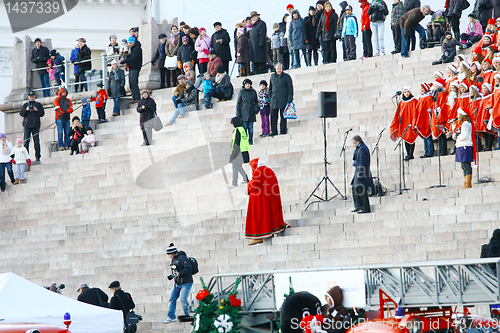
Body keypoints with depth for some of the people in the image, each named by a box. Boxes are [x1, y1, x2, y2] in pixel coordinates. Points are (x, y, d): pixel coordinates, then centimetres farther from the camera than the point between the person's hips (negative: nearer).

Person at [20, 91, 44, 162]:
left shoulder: (38, 105, 12)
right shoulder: (25, 105, 13)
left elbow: (42, 114, 6)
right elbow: (21, 114, 6)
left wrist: (37, 110, -11)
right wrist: (26, 110, -11)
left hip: (36, 125, 0)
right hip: (27, 125, 0)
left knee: (36, 141, -3)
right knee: (26, 141, -5)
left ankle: (37, 156, -1)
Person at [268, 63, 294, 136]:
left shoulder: (286, 77, 0)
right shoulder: (272, 76, 13)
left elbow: (290, 88, -1)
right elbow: (270, 88, 22)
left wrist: (290, 99, -8)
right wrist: (270, 97, 13)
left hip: (283, 99, -4)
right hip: (274, 100, 4)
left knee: (283, 116, -2)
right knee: (273, 116, 0)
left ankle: (283, 130, 3)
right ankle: (274, 131, 4)